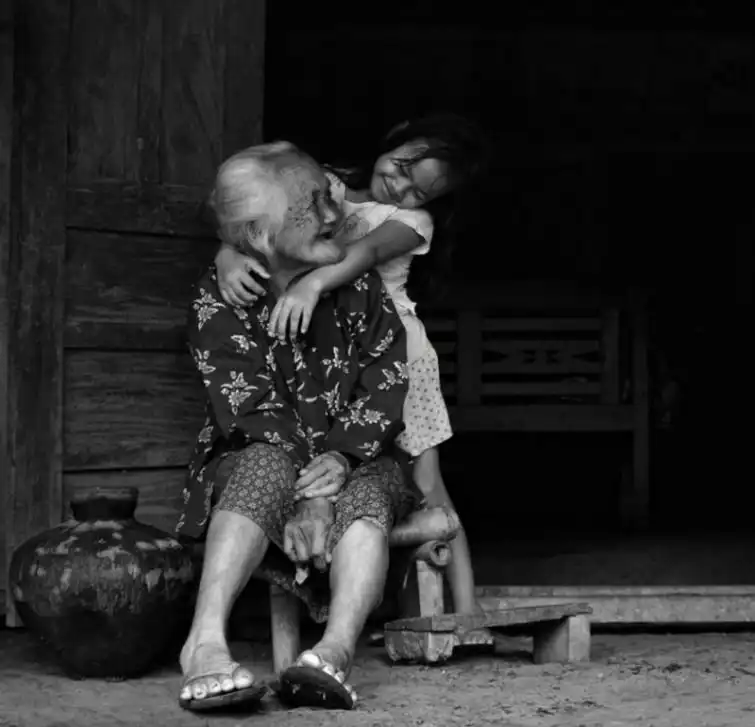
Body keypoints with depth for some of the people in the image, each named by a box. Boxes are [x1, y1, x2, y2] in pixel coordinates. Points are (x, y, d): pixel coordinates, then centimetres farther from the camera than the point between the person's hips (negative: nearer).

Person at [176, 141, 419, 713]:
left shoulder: (360, 285, 1)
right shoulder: (220, 301, -9)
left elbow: (386, 387, -4)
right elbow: (248, 412, -17)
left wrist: (339, 457, -22)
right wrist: (304, 499, -30)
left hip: (354, 460, 2)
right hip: (254, 467, -2)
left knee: (366, 495, -31)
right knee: (269, 465, -36)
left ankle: (336, 651, -53)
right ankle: (205, 641, -48)